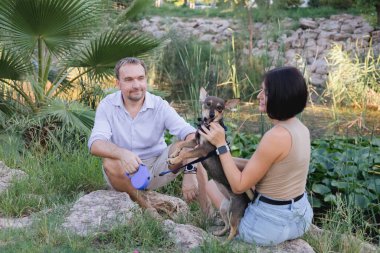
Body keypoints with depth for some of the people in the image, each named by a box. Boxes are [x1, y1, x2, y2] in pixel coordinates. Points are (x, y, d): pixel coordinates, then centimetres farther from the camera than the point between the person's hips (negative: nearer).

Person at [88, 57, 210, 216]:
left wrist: (190, 171, -40)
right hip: (125, 173, -1)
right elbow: (95, 144, -22)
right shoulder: (108, 105, -8)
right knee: (110, 162, -33)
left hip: (156, 169, 1)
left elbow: (189, 133, -22)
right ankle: (147, 208, -13)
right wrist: (122, 153, -45)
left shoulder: (159, 106, -8)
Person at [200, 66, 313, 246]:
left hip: (271, 224, -8)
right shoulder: (300, 129, 0)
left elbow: (239, 186, -20)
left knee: (211, 184, 15)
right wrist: (227, 159, 6)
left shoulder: (276, 136, -27)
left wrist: (221, 145, -16)